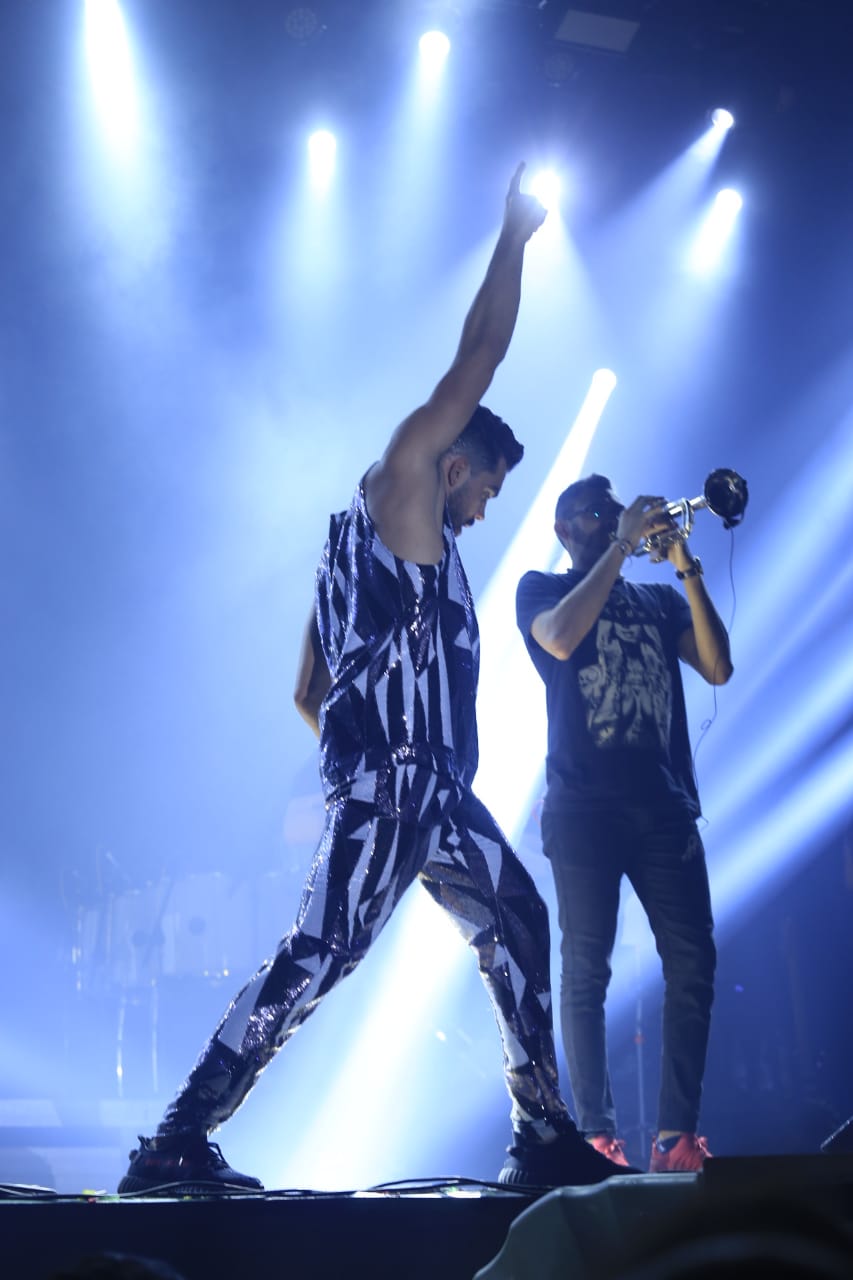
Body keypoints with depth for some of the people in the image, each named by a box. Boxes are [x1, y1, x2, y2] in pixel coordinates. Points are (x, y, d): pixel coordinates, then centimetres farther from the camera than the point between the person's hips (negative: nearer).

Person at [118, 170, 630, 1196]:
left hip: (433, 793, 11)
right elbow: (477, 358, -2)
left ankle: (544, 1135, 16)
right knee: (318, 956, -13)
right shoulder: (398, 485, 2)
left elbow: (309, 693, 24)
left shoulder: (384, 547, 26)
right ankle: (176, 1143, -8)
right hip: (387, 790, -11)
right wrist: (515, 234, 7)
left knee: (518, 926, 12)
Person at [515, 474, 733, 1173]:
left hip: (665, 802, 4)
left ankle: (678, 1132, -3)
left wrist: (688, 568, -2)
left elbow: (717, 668, 6)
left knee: (693, 961, -6)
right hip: (584, 804, -4)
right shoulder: (541, 589, 12)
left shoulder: (659, 600, 21)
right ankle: (596, 1133, -1)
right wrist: (621, 547, -9)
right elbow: (560, 638, -12)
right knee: (587, 968, -5)